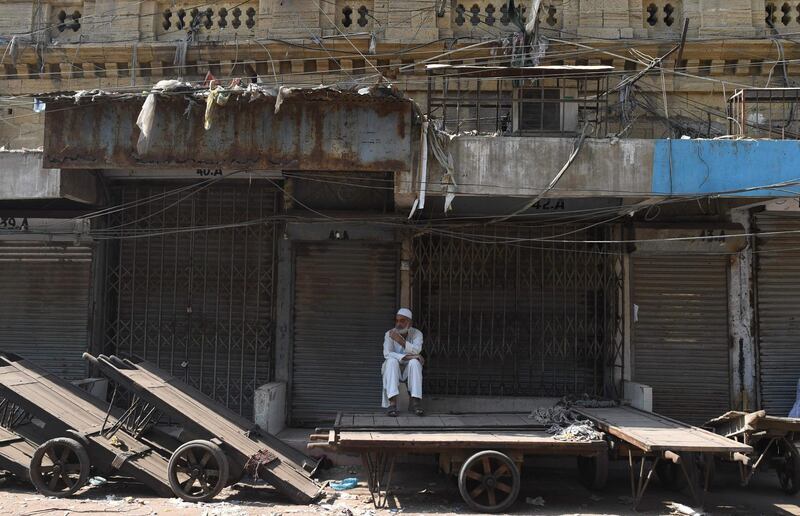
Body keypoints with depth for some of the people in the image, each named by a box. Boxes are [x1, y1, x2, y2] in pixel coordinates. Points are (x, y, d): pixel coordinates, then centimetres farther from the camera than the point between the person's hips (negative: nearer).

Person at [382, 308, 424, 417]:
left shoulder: (417, 334, -7)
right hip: (393, 370, 0)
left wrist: (400, 340, -33)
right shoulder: (389, 334, -8)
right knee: (392, 361, -34)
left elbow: (416, 351, -25)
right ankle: (392, 403, -43)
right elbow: (387, 354, -22)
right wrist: (407, 357, -32)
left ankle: (415, 402, -35)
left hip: (409, 371, 0)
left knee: (414, 362, -32)